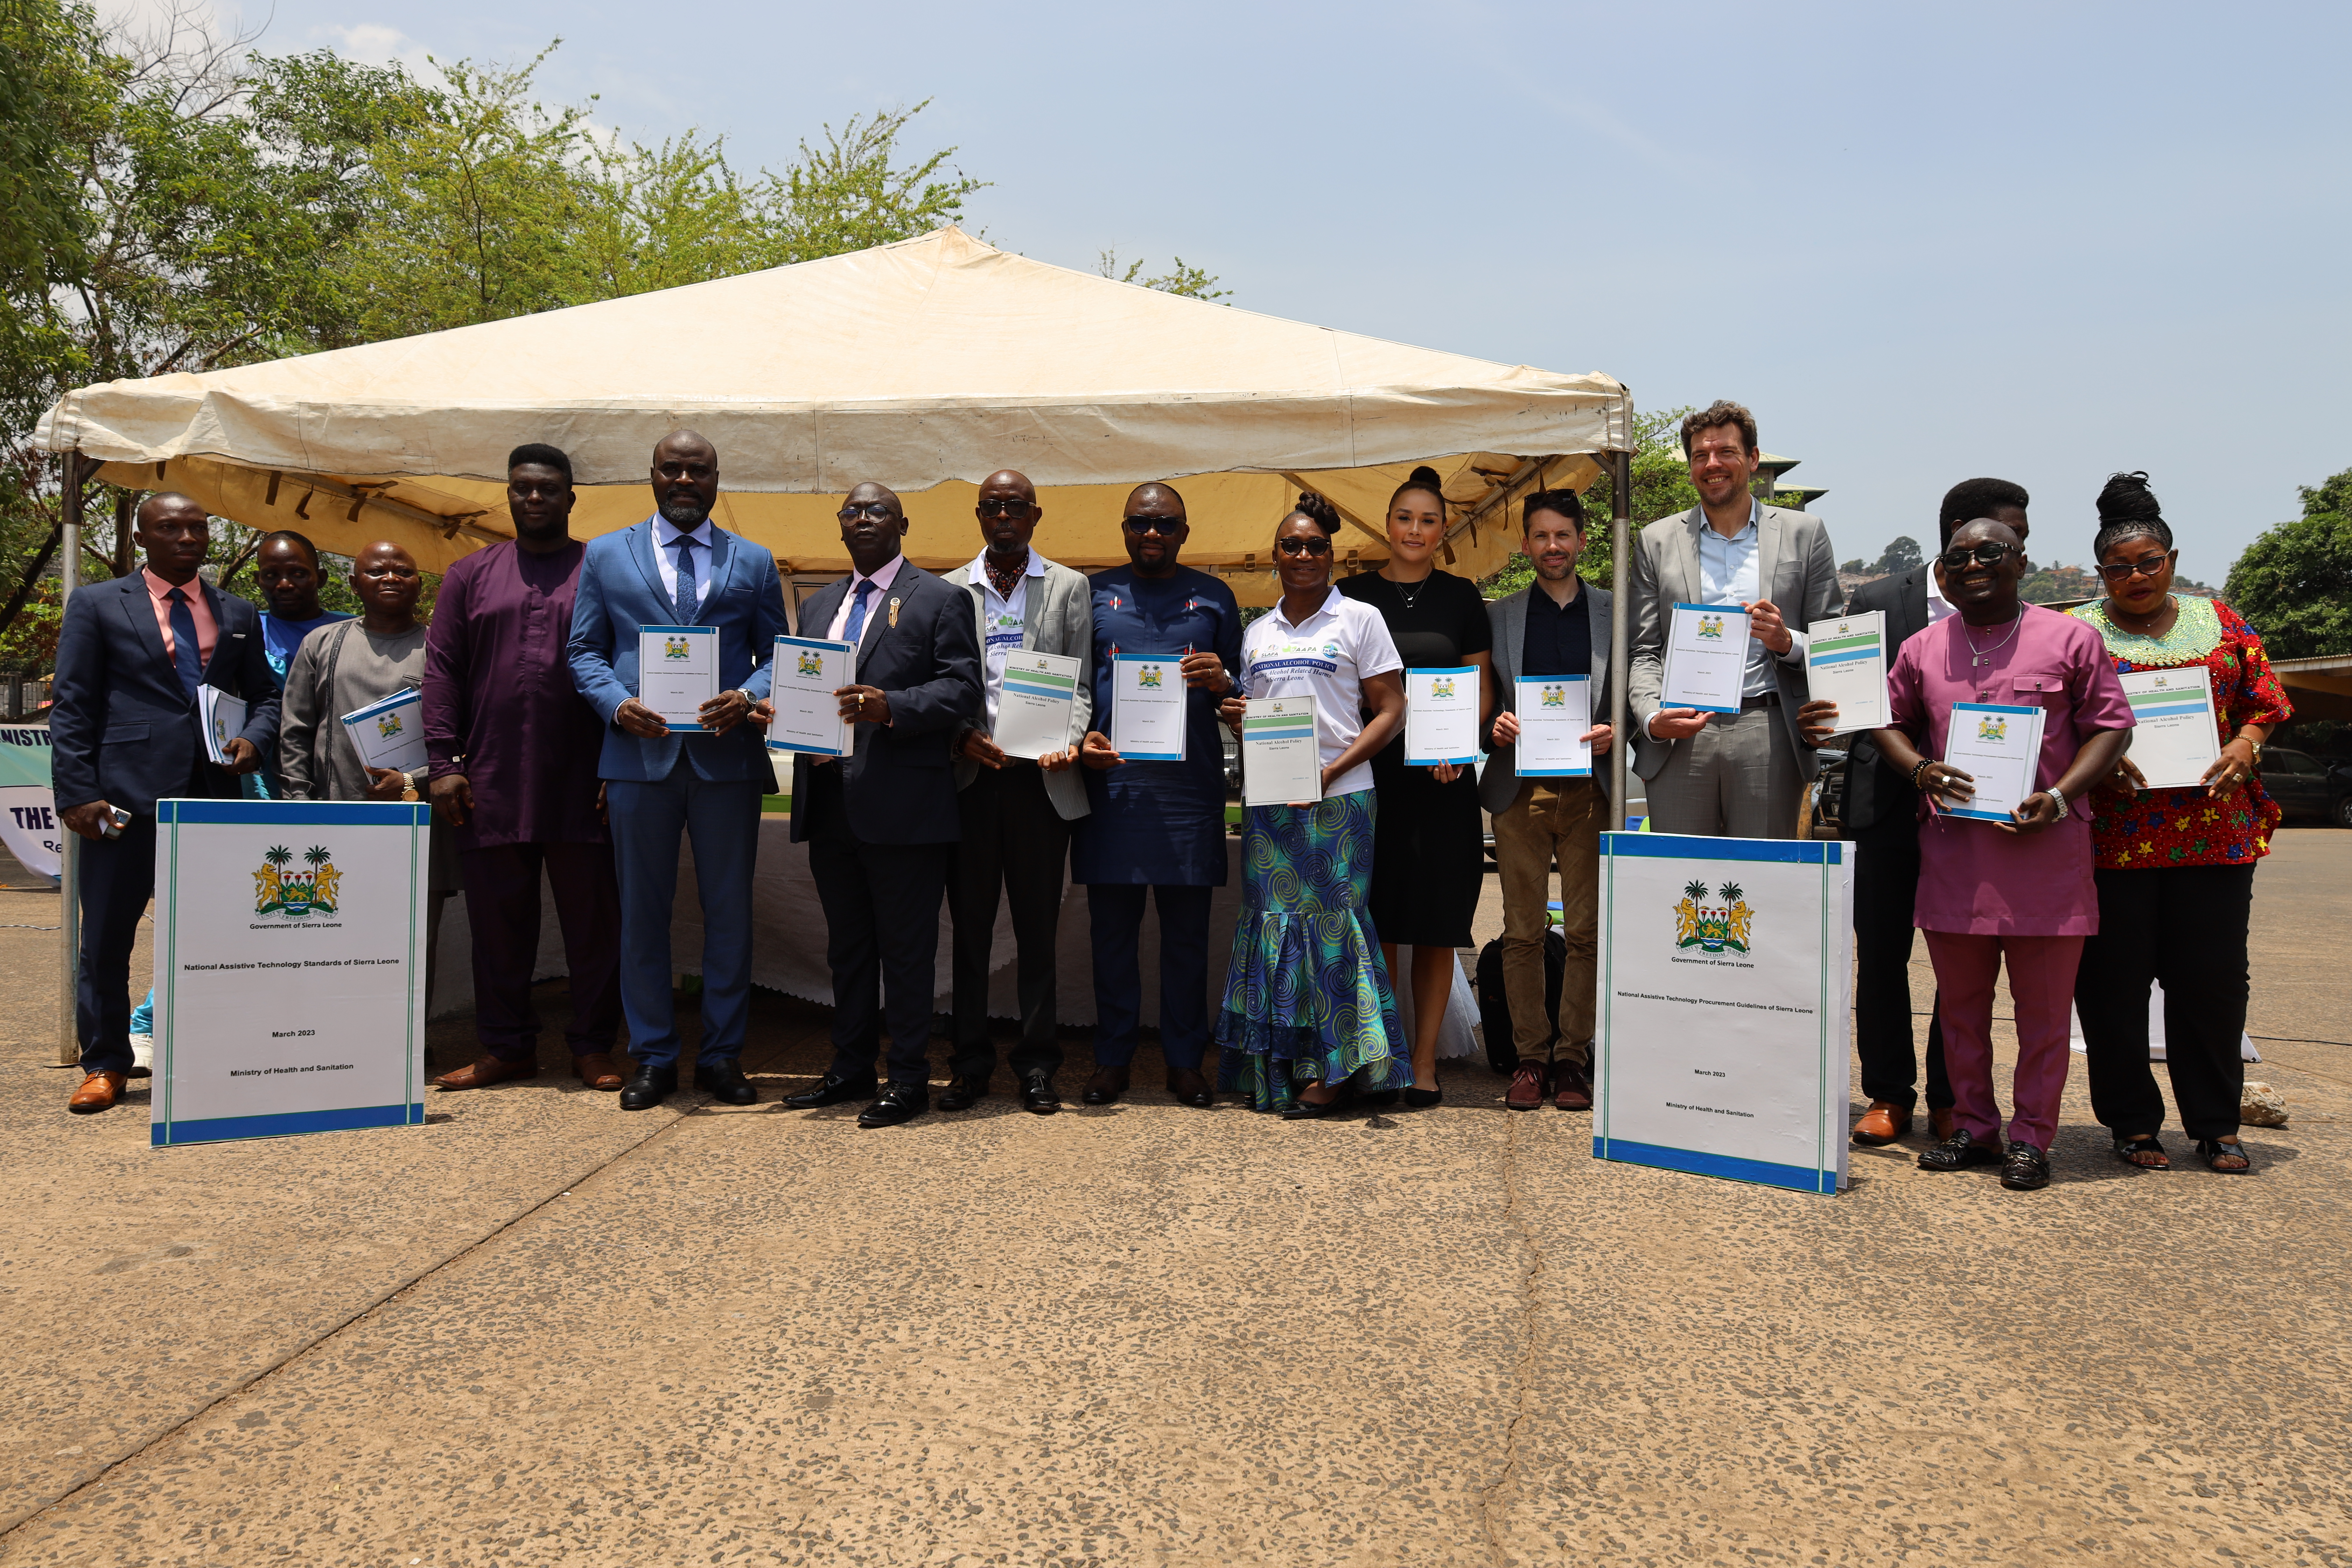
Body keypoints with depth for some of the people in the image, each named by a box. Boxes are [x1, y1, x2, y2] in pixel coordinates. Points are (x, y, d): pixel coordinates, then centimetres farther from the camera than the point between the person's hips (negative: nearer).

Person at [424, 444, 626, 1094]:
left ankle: (594, 1047, 14)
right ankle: (506, 1046, 21)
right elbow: (441, 670, 8)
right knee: (498, 920, 9)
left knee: (593, 920, 3)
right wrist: (443, 763, -2)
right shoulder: (471, 575, 13)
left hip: (584, 786, -2)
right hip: (491, 785, 2)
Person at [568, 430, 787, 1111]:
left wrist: (748, 697, -12)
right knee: (642, 911, 5)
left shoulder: (754, 563, 12)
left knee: (730, 910, 5)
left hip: (727, 755, 0)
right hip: (640, 754, 0)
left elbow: (776, 654, 9)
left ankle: (722, 1056, 16)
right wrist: (618, 704, -11)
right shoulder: (605, 556, 11)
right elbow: (585, 650, 8)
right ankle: (652, 1057, 16)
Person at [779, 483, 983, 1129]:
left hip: (901, 802, -6)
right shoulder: (819, 605, 21)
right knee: (846, 944, 14)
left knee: (907, 946, 0)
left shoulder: (941, 599, 1)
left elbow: (963, 689, -9)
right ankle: (851, 1068, 24)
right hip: (829, 800, 6)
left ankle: (909, 1077, 8)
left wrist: (891, 707, -23)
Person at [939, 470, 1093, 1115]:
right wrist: (963, 737, -11)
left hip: (1041, 776, -1)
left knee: (1038, 926, 3)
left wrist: (1067, 741, -13)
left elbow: (1081, 683, 5)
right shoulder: (950, 590, 12)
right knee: (969, 924, 4)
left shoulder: (1068, 587, 11)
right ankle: (971, 1063, 13)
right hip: (970, 774, 1)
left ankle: (1037, 1066, 12)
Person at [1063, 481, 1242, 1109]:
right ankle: (1113, 1058, 15)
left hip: (1190, 783, 0)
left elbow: (1244, 690, 14)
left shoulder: (1214, 597, 13)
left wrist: (1223, 681, -9)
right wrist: (1081, 737, -6)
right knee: (1112, 928, 4)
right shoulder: (1092, 593, 12)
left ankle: (1185, 1061, 14)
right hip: (1110, 780, 0)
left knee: (1187, 931, 4)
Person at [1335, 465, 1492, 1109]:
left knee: (1435, 925, 3)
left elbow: (1482, 688, 10)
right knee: (1373, 923, 0)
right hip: (1370, 772, 0)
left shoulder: (1461, 597, 9)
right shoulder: (1353, 594, 7)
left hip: (1443, 778, 1)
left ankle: (1423, 1062, 11)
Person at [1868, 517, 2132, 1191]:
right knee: (1959, 1000, 11)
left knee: (2042, 1004, 3)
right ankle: (1973, 1126, 25)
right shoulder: (1921, 650, 9)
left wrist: (2059, 797, -12)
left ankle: (2032, 1136, 15)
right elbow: (1890, 722, 18)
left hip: (2045, 849, -3)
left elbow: (2110, 725, 1)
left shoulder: (2070, 639, 1)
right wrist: (1919, 769, -3)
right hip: (1952, 850, 3)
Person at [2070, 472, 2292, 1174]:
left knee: (2212, 979, 4)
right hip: (2112, 838, -2)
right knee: (2113, 983, 2)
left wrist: (2244, 749, -7)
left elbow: (2263, 700, 12)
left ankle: (2216, 1125, 17)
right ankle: (2132, 1121, 16)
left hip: (2215, 832, 2)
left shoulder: (2219, 621, 12)